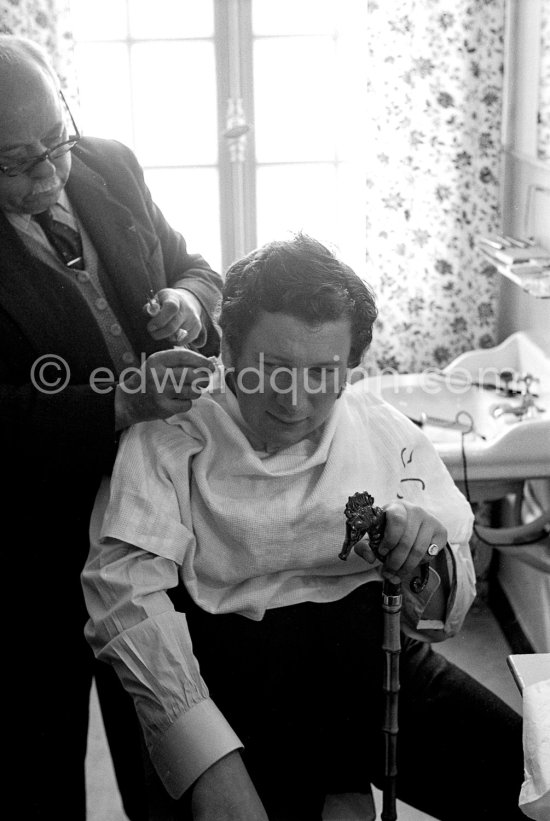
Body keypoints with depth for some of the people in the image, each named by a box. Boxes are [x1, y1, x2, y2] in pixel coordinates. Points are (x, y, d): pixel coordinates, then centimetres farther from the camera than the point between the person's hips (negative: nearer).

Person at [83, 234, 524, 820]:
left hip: (382, 665, 3)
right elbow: (126, 587, -14)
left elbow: (445, 617, 15)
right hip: (235, 684, -3)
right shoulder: (168, 436, 1)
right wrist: (210, 761, -26)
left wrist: (430, 563, -10)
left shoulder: (388, 434, 12)